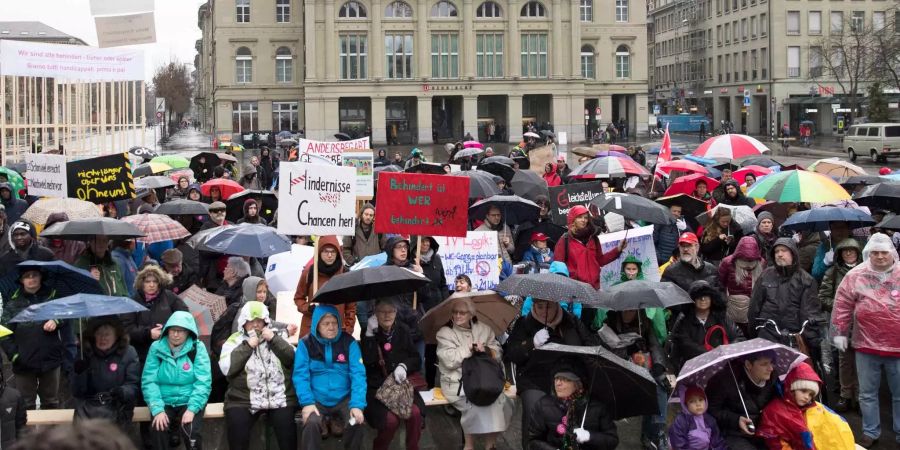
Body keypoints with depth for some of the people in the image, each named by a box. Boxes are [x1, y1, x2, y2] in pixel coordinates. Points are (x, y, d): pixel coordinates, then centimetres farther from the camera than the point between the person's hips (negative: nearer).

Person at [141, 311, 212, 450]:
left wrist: (192, 409, -21)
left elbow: (203, 382, -8)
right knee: (157, 429, -28)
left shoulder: (197, 348, -3)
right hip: (164, 401, 1)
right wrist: (157, 409, -18)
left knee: (191, 432, -28)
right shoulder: (156, 348, 0)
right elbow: (148, 381, -5)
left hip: (189, 401, -1)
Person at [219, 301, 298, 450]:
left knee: (285, 422, -27)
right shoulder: (235, 340, 10)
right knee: (236, 424, -27)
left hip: (279, 398, 1)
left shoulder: (276, 336, 16)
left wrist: (274, 340, -5)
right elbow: (226, 368, -6)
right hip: (243, 400, 0)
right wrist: (247, 346, -7)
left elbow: (293, 359, 3)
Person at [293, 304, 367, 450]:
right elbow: (300, 375, -7)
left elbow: (358, 374, -7)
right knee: (311, 423, -29)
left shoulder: (349, 342, 0)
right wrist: (307, 402, -22)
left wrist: (357, 404, -21)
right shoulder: (306, 344, -1)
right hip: (317, 400, -1)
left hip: (344, 399, 1)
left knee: (356, 422, -25)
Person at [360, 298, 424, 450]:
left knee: (415, 412, -28)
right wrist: (370, 334, -19)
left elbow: (417, 360, 10)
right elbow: (368, 361, -15)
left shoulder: (403, 331, 8)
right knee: (391, 419, -30)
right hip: (377, 387, -2)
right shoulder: (369, 333, 0)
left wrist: (403, 366, -11)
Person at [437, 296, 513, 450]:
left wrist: (486, 350, -10)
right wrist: (471, 348, -9)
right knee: (475, 401, -31)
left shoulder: (484, 329, 12)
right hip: (457, 382, -3)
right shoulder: (444, 333, 1)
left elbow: (498, 354, 10)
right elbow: (450, 361, -12)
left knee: (500, 399, -24)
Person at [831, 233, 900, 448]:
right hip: (866, 346, 0)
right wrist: (839, 332, 0)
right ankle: (870, 432, 23)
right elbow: (842, 305, 3)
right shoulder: (856, 276, 0)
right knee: (867, 393, 11)